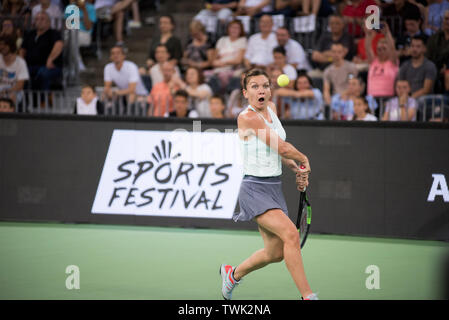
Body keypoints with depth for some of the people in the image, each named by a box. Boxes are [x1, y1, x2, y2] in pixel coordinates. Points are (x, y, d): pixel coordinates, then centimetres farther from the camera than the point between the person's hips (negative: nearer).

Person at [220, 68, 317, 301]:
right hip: (255, 188, -8)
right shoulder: (247, 118, -17)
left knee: (275, 253, 11)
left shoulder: (271, 108, 8)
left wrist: (296, 170, 10)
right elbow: (282, 148, -18)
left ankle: (233, 274, 38)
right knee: (291, 234, -25)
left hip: (274, 188, 8)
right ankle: (308, 296, -21)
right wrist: (304, 159, -1)